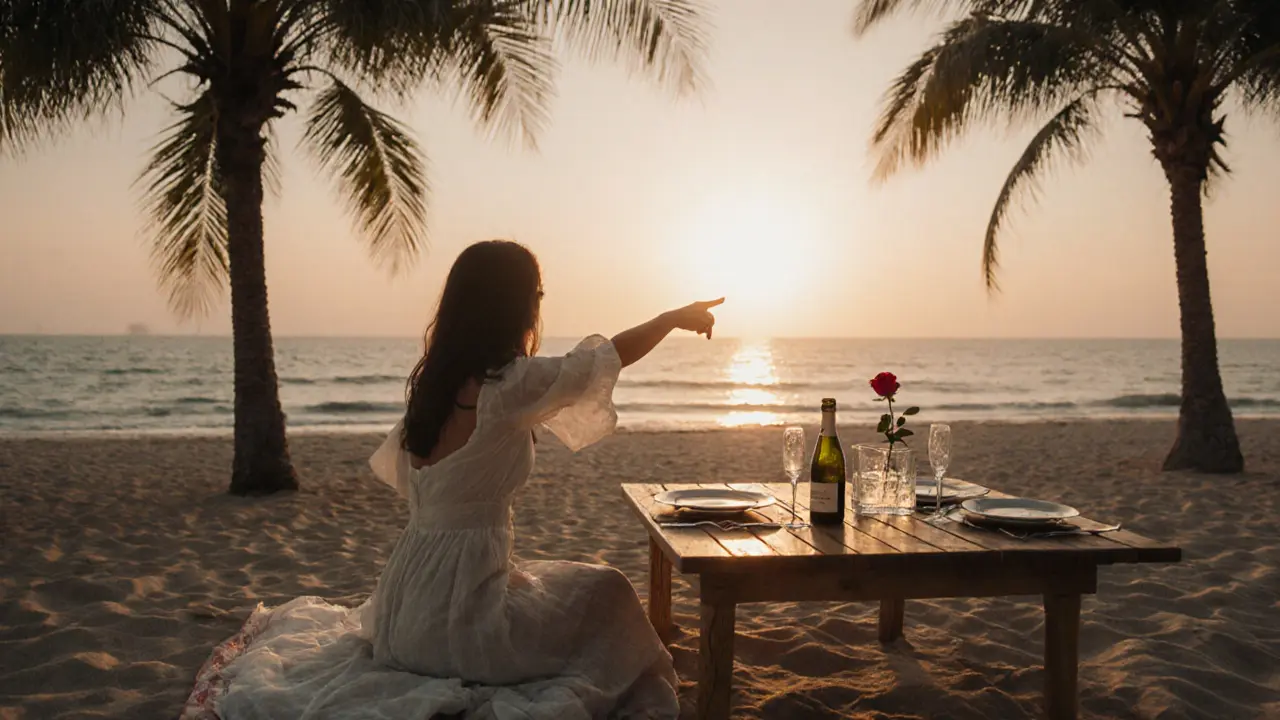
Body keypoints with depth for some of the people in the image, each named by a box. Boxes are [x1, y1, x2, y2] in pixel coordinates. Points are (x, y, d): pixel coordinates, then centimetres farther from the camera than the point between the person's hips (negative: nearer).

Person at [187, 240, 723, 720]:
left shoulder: (434, 380, 3)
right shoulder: (508, 386, -20)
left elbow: (390, 469, 17)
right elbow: (612, 354, -7)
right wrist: (675, 317, 10)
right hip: (456, 618, -8)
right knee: (605, 596, 9)